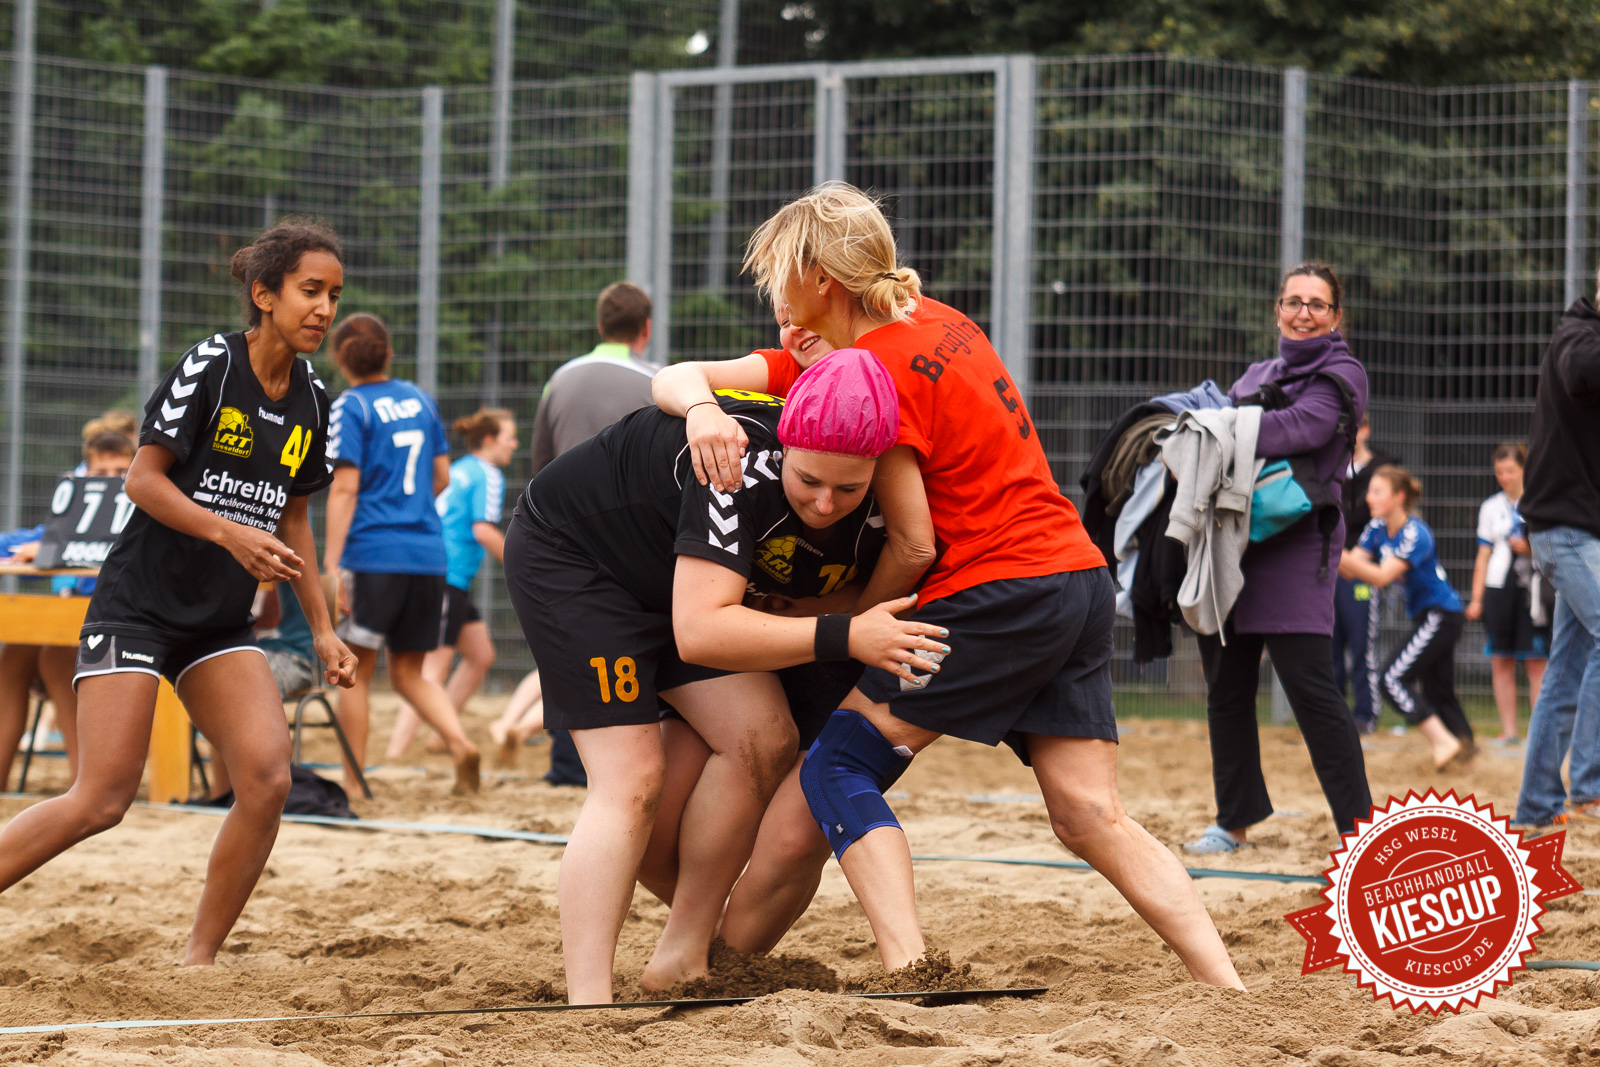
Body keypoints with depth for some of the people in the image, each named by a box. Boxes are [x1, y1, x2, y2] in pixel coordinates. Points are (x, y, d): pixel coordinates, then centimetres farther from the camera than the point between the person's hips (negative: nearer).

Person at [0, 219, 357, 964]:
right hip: (138, 606, -6)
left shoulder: (309, 399, 8)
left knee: (267, 777, -12)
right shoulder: (210, 366, -12)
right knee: (101, 801, -12)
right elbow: (143, 480, -13)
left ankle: (199, 959, 0)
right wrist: (232, 534, -24)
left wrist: (321, 628, 15)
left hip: (221, 624, 6)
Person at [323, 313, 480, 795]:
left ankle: (353, 783, 6)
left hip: (371, 553, -5)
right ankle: (460, 742, -10)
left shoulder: (350, 408, -5)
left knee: (355, 673, 5)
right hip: (428, 553, 5)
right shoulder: (419, 400, 12)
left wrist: (331, 565, -14)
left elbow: (345, 488, -12)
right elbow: (441, 477, 18)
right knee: (409, 673, 13)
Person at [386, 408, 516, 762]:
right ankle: (396, 752, -18)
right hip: (449, 578, -10)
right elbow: (483, 531, -17)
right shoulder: (488, 475, -8)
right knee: (435, 667, -12)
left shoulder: (456, 470, 19)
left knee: (482, 655, 17)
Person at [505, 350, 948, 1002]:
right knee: (631, 776, -19)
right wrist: (841, 637, -45)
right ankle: (586, 1007, -23)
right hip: (567, 554, -8)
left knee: (764, 742, -6)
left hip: (671, 573, 8)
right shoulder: (748, 464, -39)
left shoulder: (855, 500, -16)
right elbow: (698, 630, -45)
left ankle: (682, 960, 3)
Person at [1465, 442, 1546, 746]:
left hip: (1532, 587, -3)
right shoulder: (1490, 508, 13)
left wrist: (1531, 548, -13)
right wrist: (1476, 598, 9)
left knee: (1536, 663, -7)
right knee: (1501, 663, 1)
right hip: (1498, 586, 3)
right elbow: (1483, 556, 14)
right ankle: (1508, 730, 6)